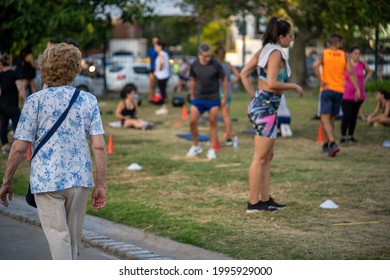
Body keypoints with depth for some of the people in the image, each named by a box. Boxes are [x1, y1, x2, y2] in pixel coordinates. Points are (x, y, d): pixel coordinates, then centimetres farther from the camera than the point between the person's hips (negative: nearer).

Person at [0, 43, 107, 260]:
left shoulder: (36, 101, -3)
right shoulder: (88, 100, 3)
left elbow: (19, 148, -6)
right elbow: (99, 147, -3)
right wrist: (101, 185, 3)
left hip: (47, 180, -3)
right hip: (80, 179, 3)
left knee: (59, 237, -3)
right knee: (73, 239, 18)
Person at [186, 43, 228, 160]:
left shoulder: (216, 65, -10)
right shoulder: (194, 65, -2)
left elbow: (224, 80, -2)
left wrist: (225, 97, -2)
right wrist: (192, 96, 14)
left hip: (213, 99, -3)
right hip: (198, 99, 3)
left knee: (213, 124, 2)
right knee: (192, 122, -2)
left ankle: (212, 150, 11)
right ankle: (196, 146, 18)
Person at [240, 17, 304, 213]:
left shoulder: (264, 50, 12)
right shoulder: (276, 53, -14)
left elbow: (244, 74, 13)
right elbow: (272, 84, -23)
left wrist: (254, 97, 12)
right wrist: (294, 86, -9)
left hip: (259, 105, 10)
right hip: (267, 108, -10)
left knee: (267, 157, 15)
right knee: (260, 158, -4)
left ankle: (265, 199, 21)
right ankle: (253, 203, 0)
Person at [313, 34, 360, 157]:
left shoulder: (323, 54, 0)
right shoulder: (345, 56, 4)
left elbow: (315, 66, -19)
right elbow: (351, 72, -5)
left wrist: (321, 82, -11)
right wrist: (357, 89, -7)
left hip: (327, 89, -3)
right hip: (339, 91, 3)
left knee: (325, 118, -6)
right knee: (332, 118, 16)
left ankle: (333, 143, -25)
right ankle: (326, 144, 24)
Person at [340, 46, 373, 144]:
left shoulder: (362, 64, 0)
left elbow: (369, 71, 20)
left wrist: (364, 81, 6)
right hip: (346, 95, -4)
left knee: (354, 115, 8)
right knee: (347, 115, -10)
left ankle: (350, 136, 19)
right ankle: (343, 137, 1)